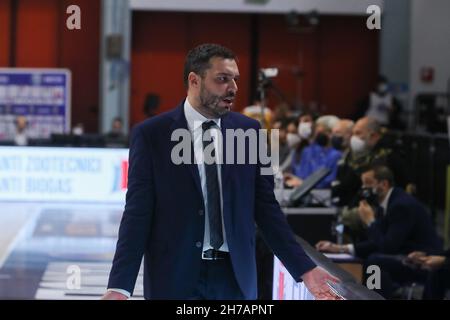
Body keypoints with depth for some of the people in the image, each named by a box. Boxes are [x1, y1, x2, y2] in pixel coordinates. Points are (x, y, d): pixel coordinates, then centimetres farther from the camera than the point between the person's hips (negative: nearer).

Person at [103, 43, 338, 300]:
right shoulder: (151, 134, -4)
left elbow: (265, 206, 7)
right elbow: (138, 212, -6)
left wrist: (304, 268, 0)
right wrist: (120, 286, -15)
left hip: (235, 275, 3)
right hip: (174, 278, -3)